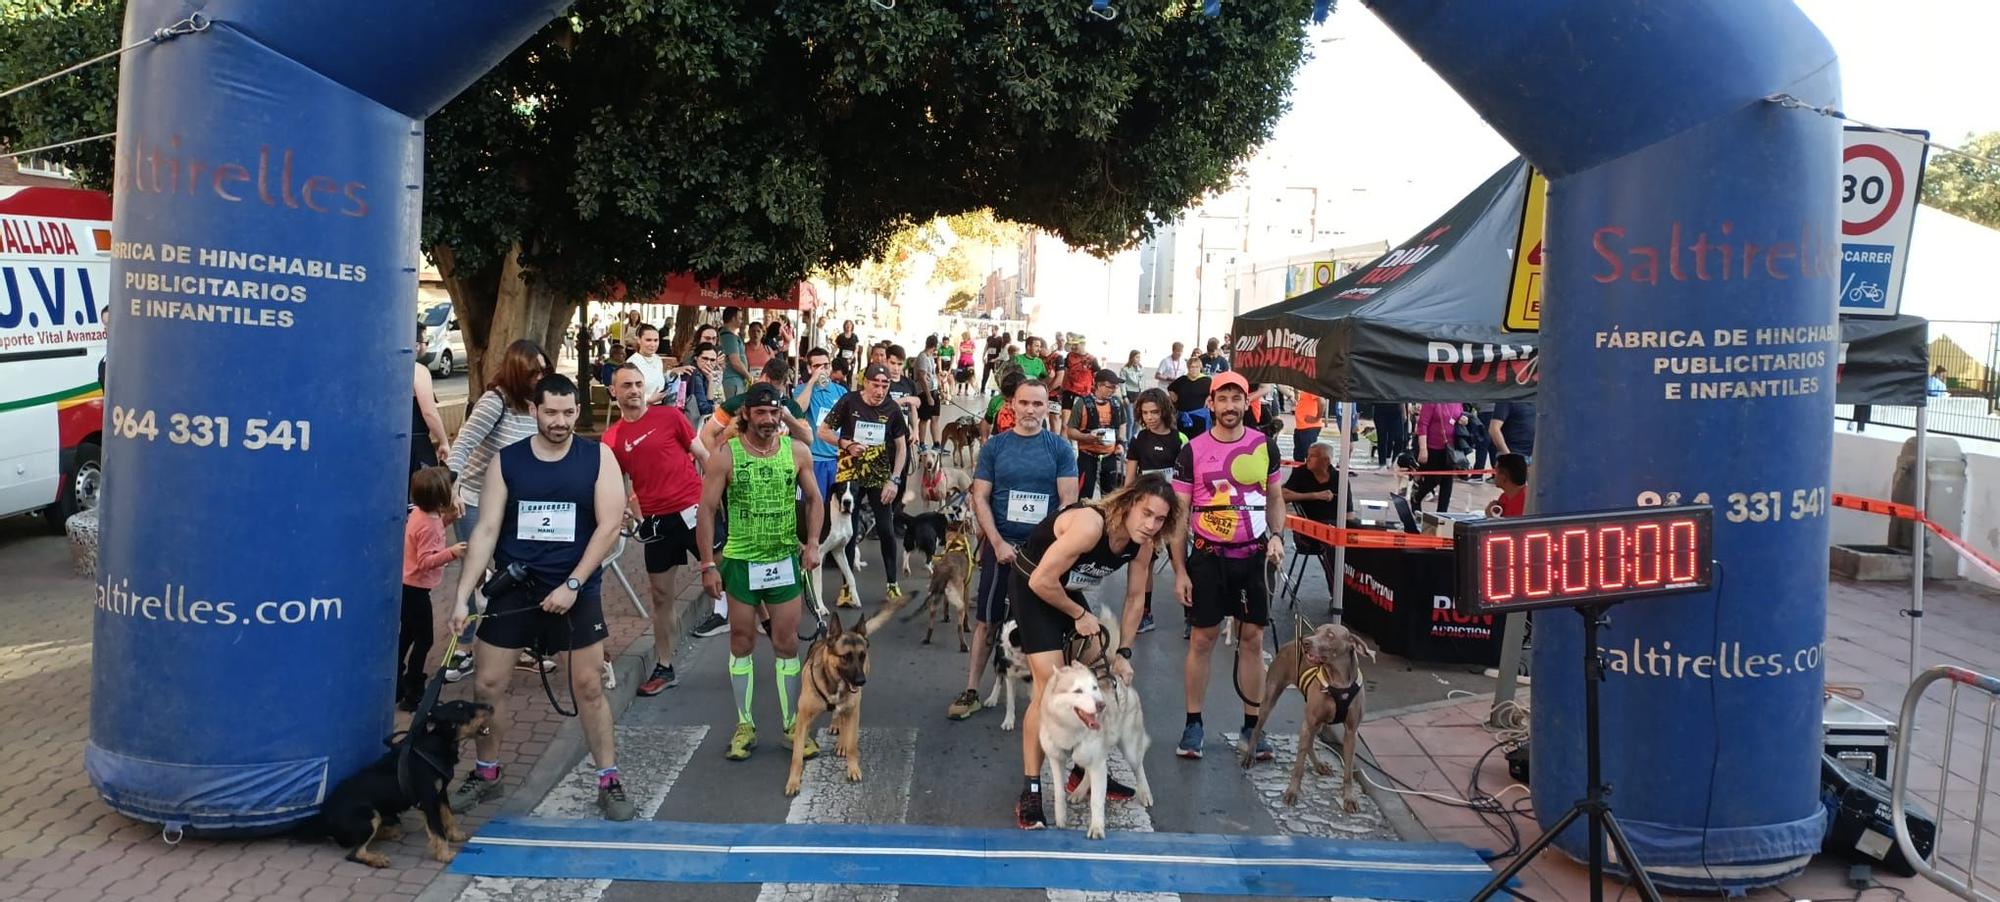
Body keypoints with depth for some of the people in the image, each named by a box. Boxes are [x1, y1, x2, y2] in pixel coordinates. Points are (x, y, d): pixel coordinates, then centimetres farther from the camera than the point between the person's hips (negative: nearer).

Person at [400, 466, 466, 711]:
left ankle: (397, 685, 30)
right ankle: (413, 693, 3)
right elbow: (425, 561, -27)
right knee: (423, 639, -1)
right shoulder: (428, 525, -24)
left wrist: (446, 519, 7)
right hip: (416, 589, -10)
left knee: (406, 634, 20)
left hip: (407, 586, 10)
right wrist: (451, 553, -34)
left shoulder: (420, 513, 2)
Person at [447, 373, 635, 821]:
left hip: (576, 590, -2)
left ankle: (609, 780, 14)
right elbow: (486, 529, -1)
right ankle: (485, 773, 24)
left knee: (588, 686, 3)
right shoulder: (507, 460, 0)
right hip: (512, 588, 2)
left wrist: (572, 585, -14)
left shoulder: (598, 457, -4)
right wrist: (462, 595, -7)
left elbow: (609, 525, -9)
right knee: (487, 684, 5)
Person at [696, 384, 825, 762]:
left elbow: (813, 499, 8)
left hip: (785, 561, 1)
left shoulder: (797, 451, -2)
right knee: (742, 642, 8)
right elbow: (707, 510, -7)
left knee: (786, 644, 6)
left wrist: (812, 543, -5)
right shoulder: (726, 456, -9)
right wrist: (708, 564, -11)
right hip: (741, 561, -1)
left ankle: (791, 726, 18)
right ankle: (745, 725, 20)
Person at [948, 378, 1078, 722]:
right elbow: (980, 499, -1)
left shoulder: (1059, 448, -1)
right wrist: (998, 543, -11)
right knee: (987, 620, 4)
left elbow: (1068, 502, -4)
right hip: (1000, 544, 1)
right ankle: (971, 691, 11)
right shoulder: (994, 446, 1)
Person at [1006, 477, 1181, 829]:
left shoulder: (1143, 544, -12)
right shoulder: (1090, 525, -35)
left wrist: (1123, 653, -1)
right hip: (1031, 586, -8)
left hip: (1065, 590, 8)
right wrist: (1079, 615, -17)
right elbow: (1042, 581, -32)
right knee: (1050, 687, -15)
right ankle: (1030, 794, -10)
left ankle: (1085, 770, 26)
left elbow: (1135, 598, 3)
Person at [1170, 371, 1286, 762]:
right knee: (1202, 639, 2)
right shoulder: (1193, 450, -4)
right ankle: (1193, 724, 13)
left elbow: (1275, 497, 15)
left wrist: (1277, 535, -4)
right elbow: (1179, 513, -2)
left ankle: (1252, 726, 15)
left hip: (1253, 557, 2)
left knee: (1252, 639, 6)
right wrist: (1180, 571, -6)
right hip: (1208, 557, -2)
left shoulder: (1265, 445, 3)